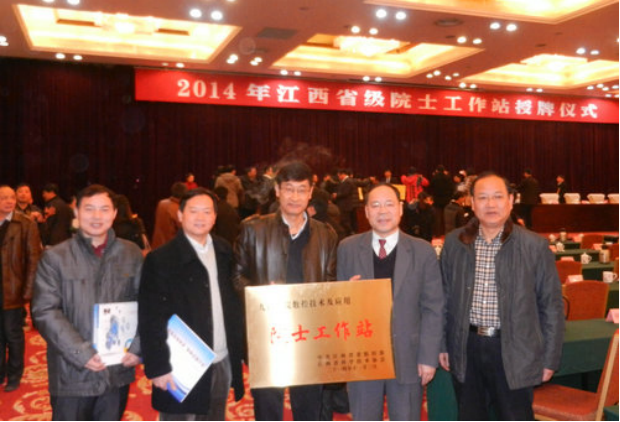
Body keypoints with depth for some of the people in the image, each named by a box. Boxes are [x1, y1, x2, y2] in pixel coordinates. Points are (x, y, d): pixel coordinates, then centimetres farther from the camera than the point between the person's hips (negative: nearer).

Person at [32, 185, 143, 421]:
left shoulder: (132, 254, 4)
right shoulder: (55, 257, -4)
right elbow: (45, 311, -9)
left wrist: (138, 348, -7)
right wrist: (82, 353, -17)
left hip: (118, 372, 2)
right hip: (71, 375, -2)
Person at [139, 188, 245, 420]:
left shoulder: (225, 252, 6)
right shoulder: (161, 259, -10)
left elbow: (235, 302, 9)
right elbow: (151, 319, -12)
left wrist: (239, 352, 5)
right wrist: (158, 367, -15)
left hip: (223, 364, 5)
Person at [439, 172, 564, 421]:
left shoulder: (535, 246, -6)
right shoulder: (454, 242, 1)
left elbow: (551, 305, -2)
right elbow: (445, 297, 8)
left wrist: (550, 359, -2)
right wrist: (443, 344, 7)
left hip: (514, 351, -2)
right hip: (466, 348, 3)